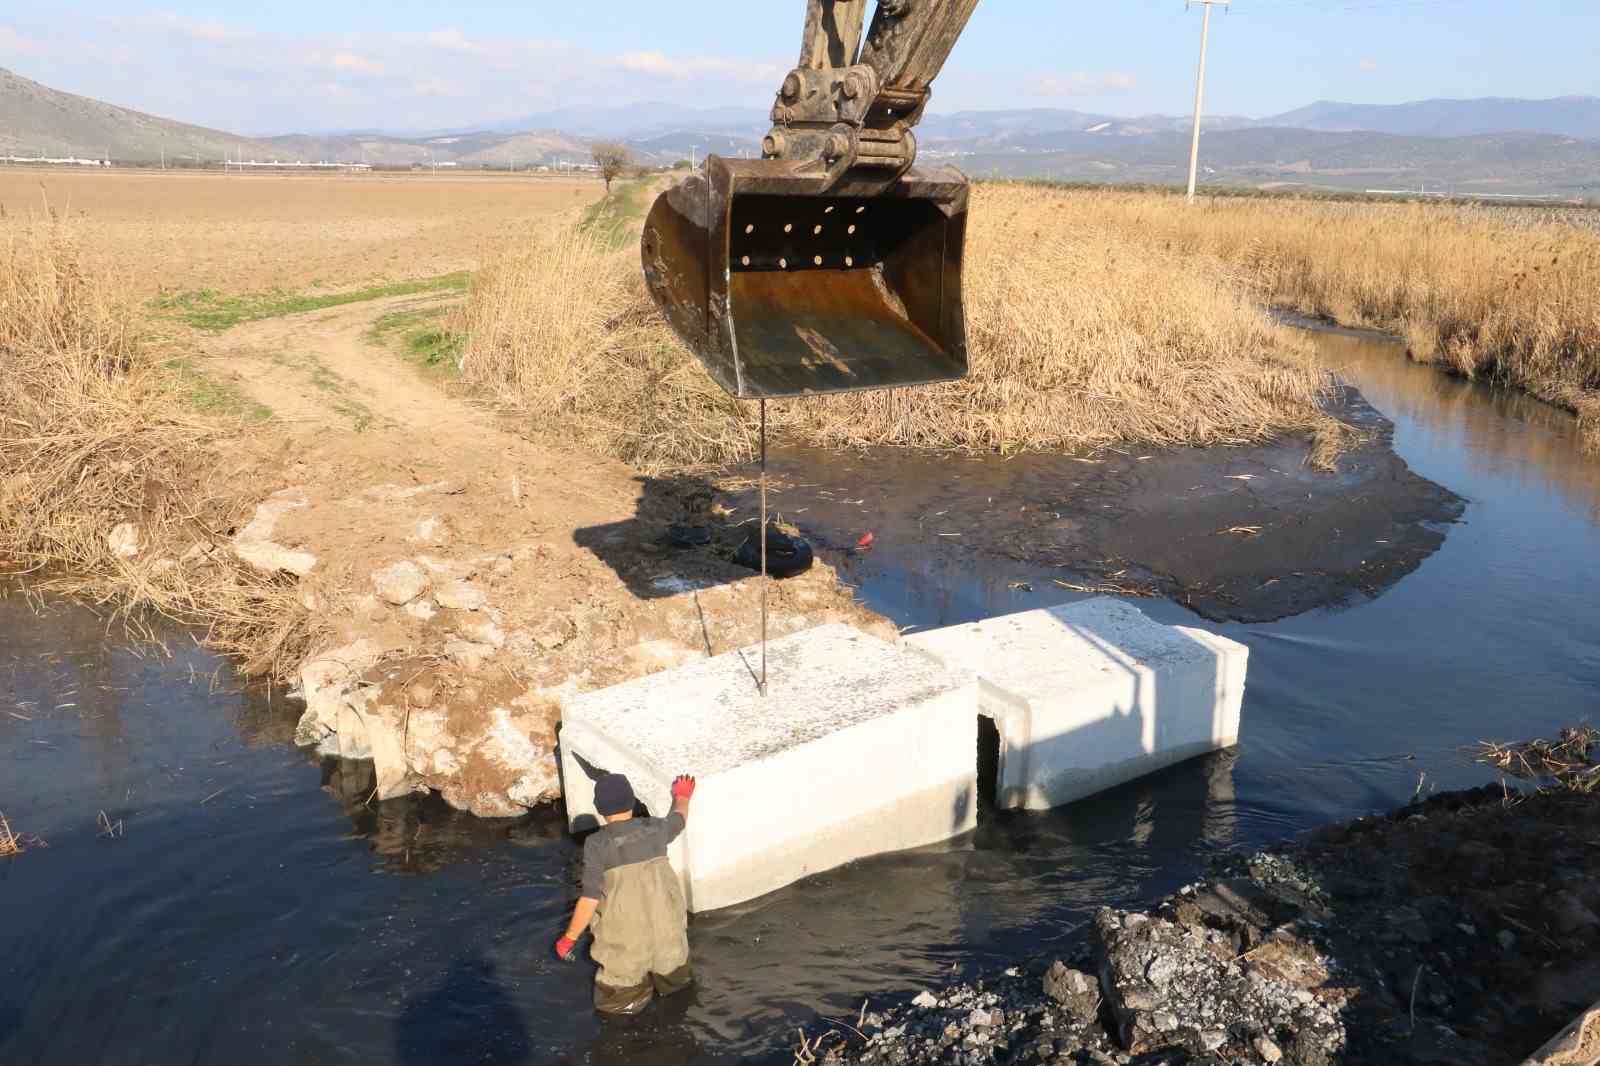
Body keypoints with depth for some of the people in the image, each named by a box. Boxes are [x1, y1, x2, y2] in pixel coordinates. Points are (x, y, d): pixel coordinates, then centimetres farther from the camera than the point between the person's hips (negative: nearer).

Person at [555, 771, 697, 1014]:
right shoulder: (654, 829, -6)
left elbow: (589, 899, -19)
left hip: (625, 932, -3)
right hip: (663, 924, 3)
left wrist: (569, 939, -6)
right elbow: (678, 819, 18)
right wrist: (682, 797, 40)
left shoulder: (597, 844, -18)